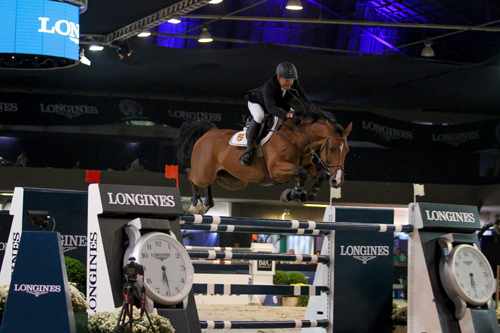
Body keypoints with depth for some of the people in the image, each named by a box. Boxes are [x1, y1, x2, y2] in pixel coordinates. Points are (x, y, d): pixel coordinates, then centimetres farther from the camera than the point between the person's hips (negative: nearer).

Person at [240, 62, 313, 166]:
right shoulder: (269, 86, -42)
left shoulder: (295, 86, -26)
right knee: (259, 116, -37)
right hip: (257, 103, -6)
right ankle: (249, 149, -30)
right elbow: (271, 107, -55)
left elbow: (306, 103, -24)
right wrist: (287, 115, -69)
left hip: (279, 105, 6)